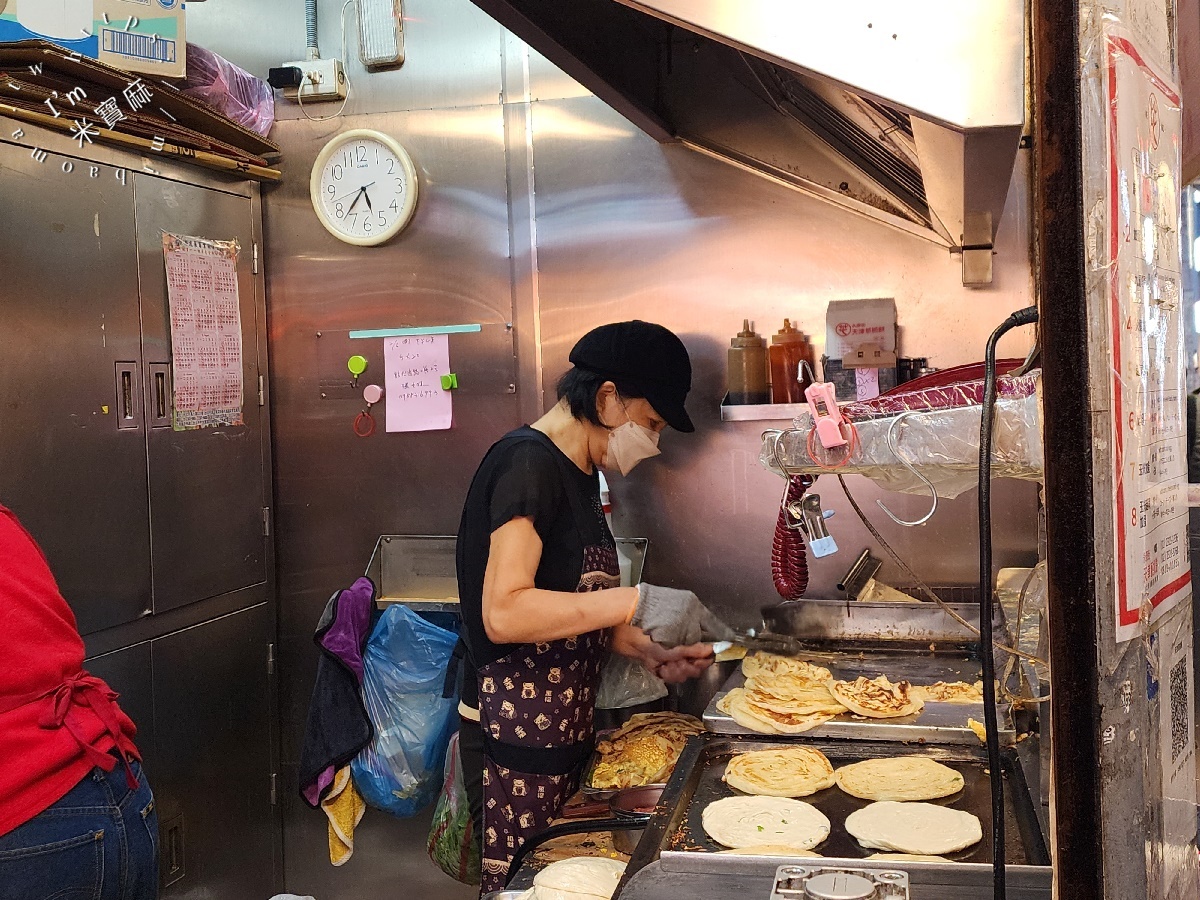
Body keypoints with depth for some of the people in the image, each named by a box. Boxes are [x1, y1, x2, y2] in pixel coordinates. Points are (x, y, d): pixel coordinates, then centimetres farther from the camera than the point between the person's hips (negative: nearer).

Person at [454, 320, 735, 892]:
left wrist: (651, 651, 5)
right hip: (517, 743, -9)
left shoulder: (579, 475, 14)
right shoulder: (528, 462, -15)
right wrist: (636, 602, -24)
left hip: (561, 733, 9)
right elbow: (504, 614, -25)